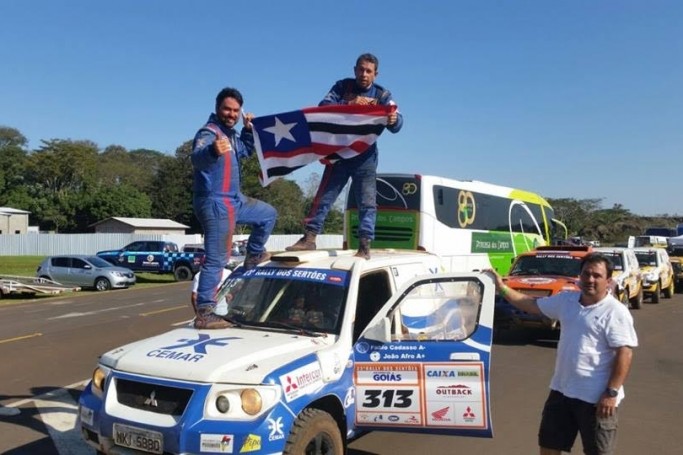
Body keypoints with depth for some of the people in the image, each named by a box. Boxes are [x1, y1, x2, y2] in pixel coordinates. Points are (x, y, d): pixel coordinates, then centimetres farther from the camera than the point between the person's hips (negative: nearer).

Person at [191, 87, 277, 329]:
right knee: (216, 260, -10)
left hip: (234, 200, 10)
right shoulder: (208, 132, -18)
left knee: (269, 214, 27)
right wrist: (213, 151, -62)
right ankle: (204, 314, -7)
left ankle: (254, 255, 37)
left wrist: (248, 129, 14)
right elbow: (197, 158, -40)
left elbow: (245, 150, 31)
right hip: (216, 204, -10)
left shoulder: (230, 134, 11)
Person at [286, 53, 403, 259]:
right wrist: (348, 103, -31)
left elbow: (396, 125, -11)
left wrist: (394, 119, -37)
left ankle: (365, 246, -1)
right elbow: (324, 106, -13)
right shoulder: (343, 87, 1)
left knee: (367, 203, -4)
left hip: (366, 157, -1)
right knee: (323, 196, 2)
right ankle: (309, 238, 9)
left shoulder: (382, 95, -1)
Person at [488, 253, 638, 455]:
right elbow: (532, 304, 14)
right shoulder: (566, 300, 6)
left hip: (596, 397, -6)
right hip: (562, 390, 7)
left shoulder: (616, 312, -14)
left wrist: (612, 392, -21)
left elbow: (624, 353, -18)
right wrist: (502, 288, 8)